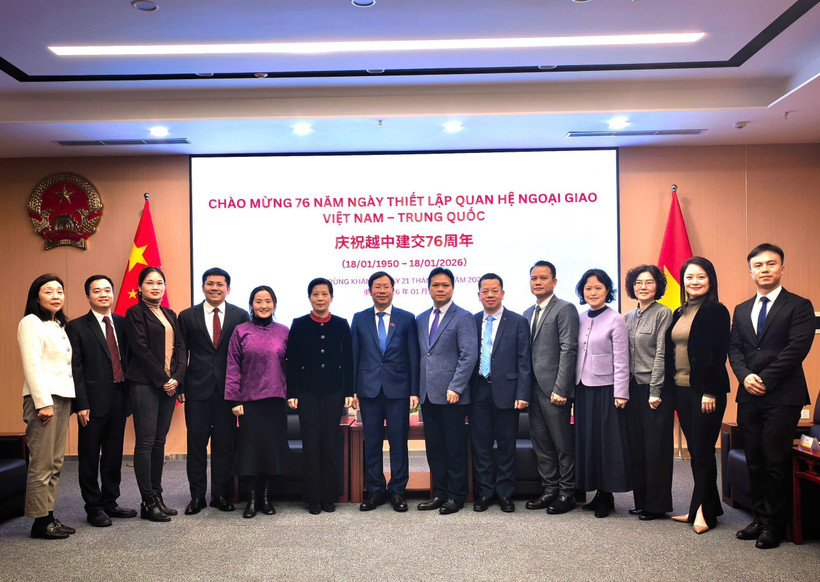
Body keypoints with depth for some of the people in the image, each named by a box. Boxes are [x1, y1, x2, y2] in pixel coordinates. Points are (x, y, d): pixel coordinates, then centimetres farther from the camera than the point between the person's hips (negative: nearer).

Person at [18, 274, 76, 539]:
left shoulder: (59, 326, 19)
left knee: (55, 462, 9)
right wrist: (44, 402, -18)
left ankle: (50, 516, 14)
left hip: (63, 397, 8)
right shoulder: (31, 323, -5)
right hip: (43, 397, -8)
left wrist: (71, 399, 12)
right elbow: (32, 365, -13)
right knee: (42, 463, -5)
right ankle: (41, 521, 0)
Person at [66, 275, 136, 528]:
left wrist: (130, 393, 4)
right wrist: (81, 404, -14)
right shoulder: (77, 327, -4)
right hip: (93, 401, -5)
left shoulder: (122, 324, 9)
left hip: (118, 400, 5)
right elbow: (75, 368, -8)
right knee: (90, 457, 5)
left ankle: (110, 502, 26)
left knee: (114, 454, 13)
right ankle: (94, 507, 16)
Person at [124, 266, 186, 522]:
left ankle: (157, 495, 15)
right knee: (145, 442, -4)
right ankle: (148, 502, 0)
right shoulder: (135, 313, -2)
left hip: (169, 385, 6)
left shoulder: (170, 315, 17)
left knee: (159, 442, 9)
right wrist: (162, 380, -11)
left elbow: (180, 347, 11)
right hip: (145, 384, -6)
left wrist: (176, 378, -4)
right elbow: (141, 349, -10)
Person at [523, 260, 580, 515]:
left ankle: (567, 494, 12)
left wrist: (561, 389, -17)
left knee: (563, 444, 1)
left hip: (554, 390, -7)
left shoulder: (565, 309, -6)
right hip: (534, 389, 7)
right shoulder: (528, 313, 17)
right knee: (541, 443, 12)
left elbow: (568, 350, -13)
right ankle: (550, 490, 23)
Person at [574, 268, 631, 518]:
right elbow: (575, 354, 11)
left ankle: (607, 496, 10)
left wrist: (620, 393, -13)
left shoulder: (615, 320, -6)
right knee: (587, 439, 8)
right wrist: (573, 385, 7)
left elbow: (621, 360, -9)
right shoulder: (580, 319, 9)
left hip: (606, 389, -6)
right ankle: (598, 493, 18)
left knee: (608, 440, 0)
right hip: (583, 389, 6)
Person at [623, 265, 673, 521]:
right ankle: (642, 501, 20)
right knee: (637, 447, 10)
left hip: (655, 388, -6)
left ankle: (657, 505, 9)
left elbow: (661, 353, -11)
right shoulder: (628, 317, 13)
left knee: (656, 448, -1)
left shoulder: (663, 313, -6)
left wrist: (655, 391, -14)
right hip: (634, 388, 6)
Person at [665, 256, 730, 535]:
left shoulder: (716, 312, -7)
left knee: (703, 450, -1)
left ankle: (703, 510, 9)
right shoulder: (679, 314, 14)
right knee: (695, 450, 11)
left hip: (706, 391, -7)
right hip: (681, 390, 7)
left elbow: (718, 354, -13)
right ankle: (706, 508, 21)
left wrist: (710, 392, -17)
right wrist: (670, 387, 8)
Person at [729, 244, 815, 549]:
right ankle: (759, 518, 21)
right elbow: (734, 348, 10)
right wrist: (745, 376, -9)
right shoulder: (741, 310, 16)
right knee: (754, 461, 10)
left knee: (777, 461, -2)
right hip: (749, 397, 5)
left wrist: (765, 379, -14)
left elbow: (797, 348, -11)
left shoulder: (799, 306, -1)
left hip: (782, 397, -5)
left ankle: (774, 525, 10)